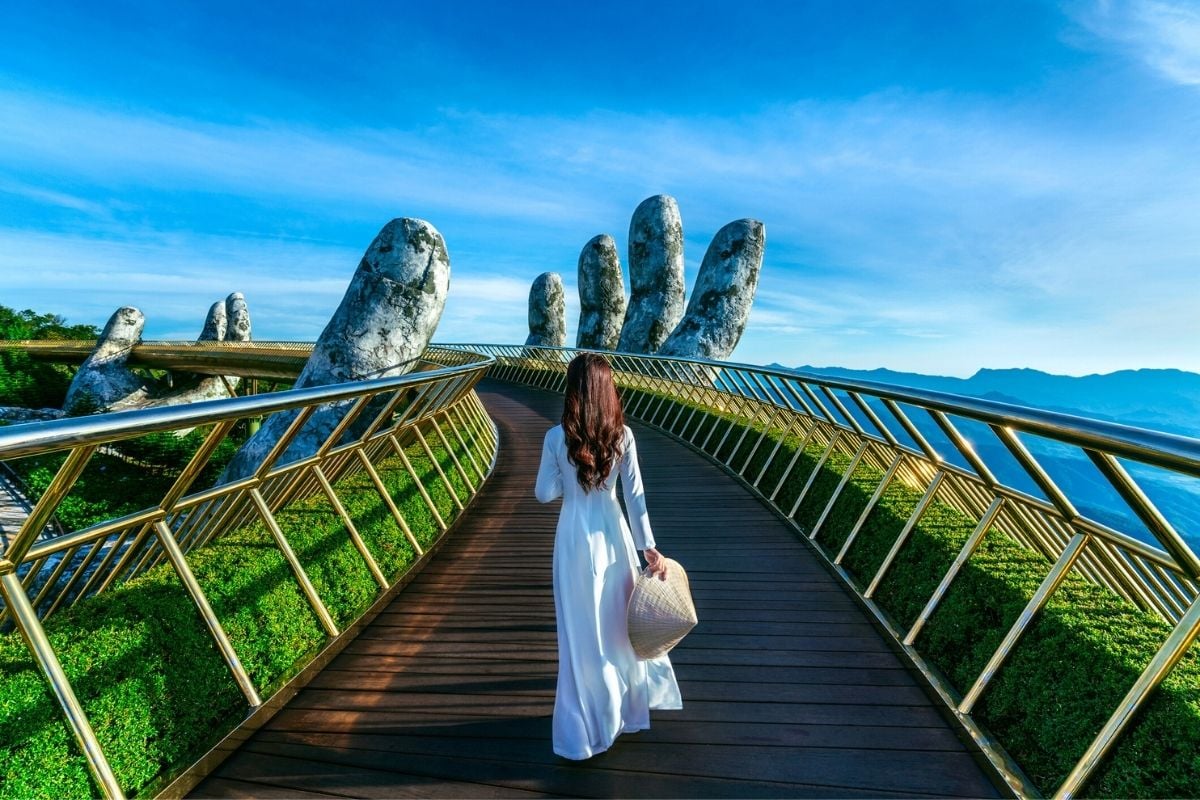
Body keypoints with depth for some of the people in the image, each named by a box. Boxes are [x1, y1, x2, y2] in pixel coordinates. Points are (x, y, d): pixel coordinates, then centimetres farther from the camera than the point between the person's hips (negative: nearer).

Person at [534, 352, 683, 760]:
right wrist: (649, 547, -2)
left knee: (583, 630, 12)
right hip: (613, 534, 3)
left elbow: (544, 493, -7)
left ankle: (590, 725, 28)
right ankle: (629, 698, 46)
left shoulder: (557, 437, -15)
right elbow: (635, 495, -8)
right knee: (621, 618, 23)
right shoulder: (623, 435, -10)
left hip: (576, 538, -2)